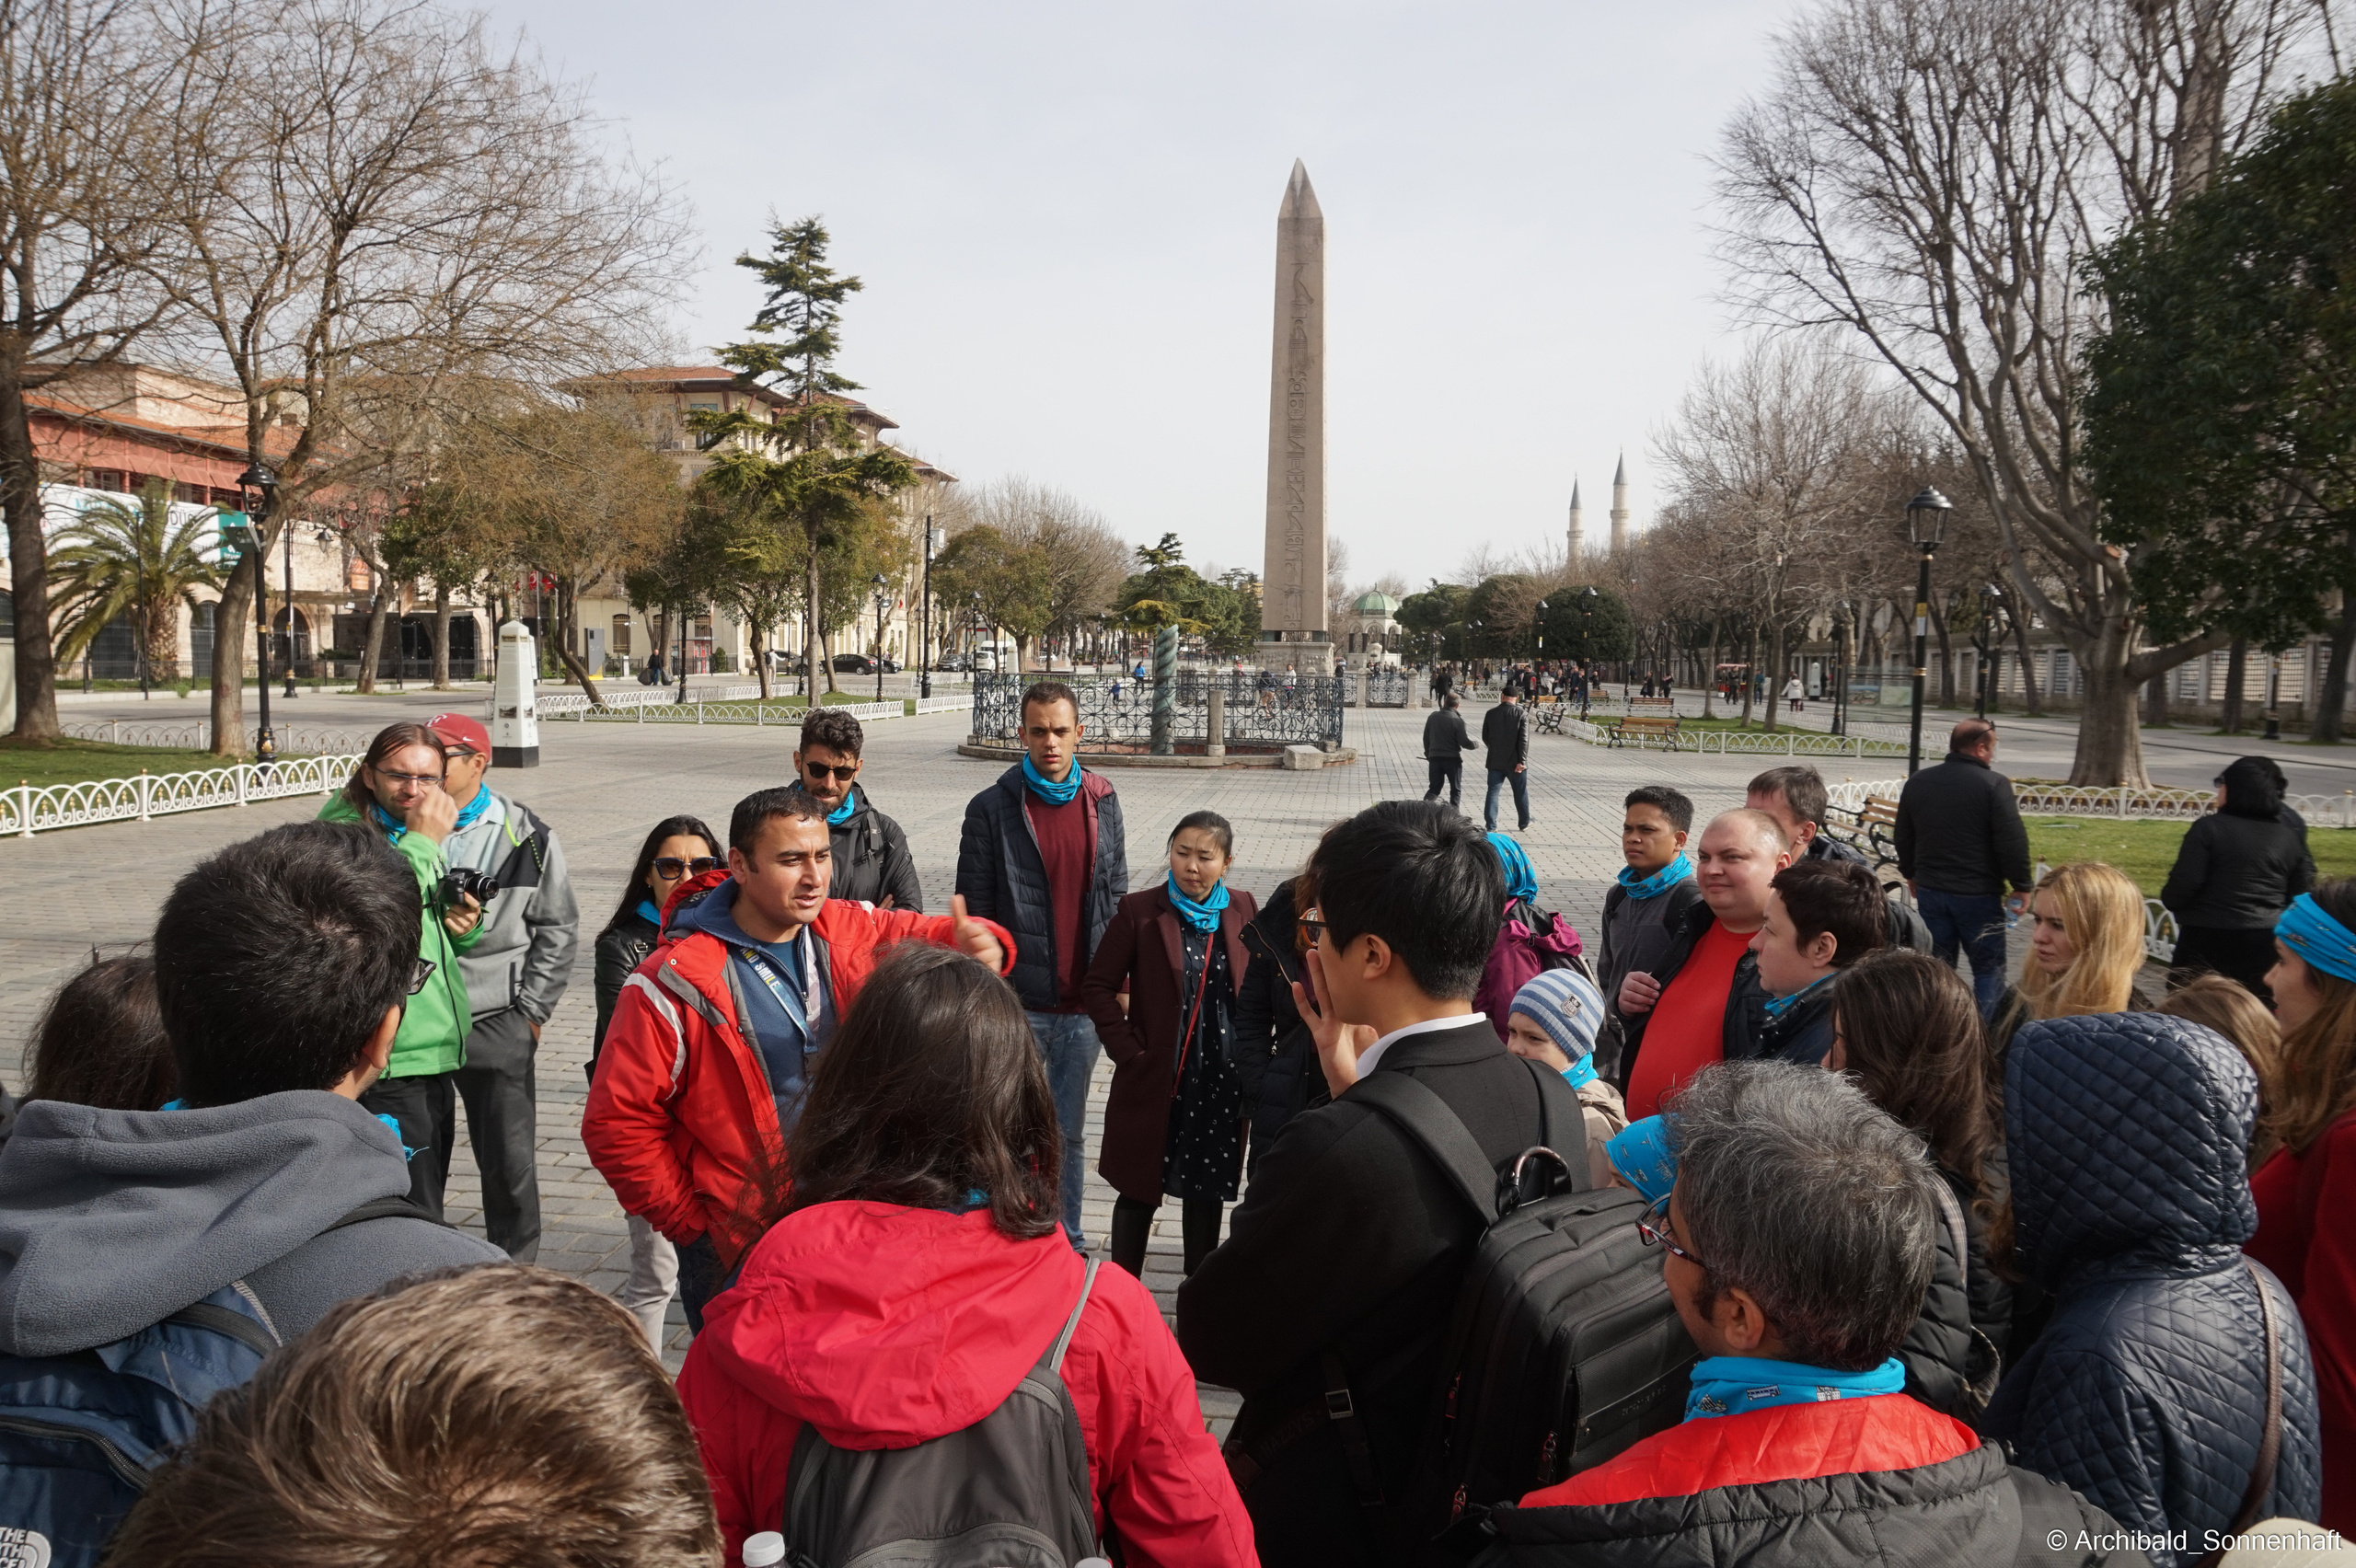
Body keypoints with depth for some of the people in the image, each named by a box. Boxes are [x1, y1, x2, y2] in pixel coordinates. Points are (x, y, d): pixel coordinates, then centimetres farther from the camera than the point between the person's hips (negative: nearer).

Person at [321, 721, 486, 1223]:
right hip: (389, 1063, -9)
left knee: (425, 1205, 17)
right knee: (417, 1219, -9)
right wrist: (423, 841, -22)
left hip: (439, 1049, 9)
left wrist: (465, 926, 4)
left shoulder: (426, 834, 16)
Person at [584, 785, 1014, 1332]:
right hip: (735, 1249, -5)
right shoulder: (674, 984, -19)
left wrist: (979, 943, -19)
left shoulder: (849, 931, -4)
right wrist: (691, 1222, -11)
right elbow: (617, 1123, -15)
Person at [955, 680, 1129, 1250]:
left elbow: (1116, 897, 12)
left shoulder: (1103, 801, 7)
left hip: (1083, 1002, 3)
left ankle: (1066, 1241, 27)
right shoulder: (991, 808, -5)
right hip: (1018, 1002, -3)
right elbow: (974, 910, -3)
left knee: (1070, 1132, 14)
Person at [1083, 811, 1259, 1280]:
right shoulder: (1139, 912, -8)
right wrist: (1130, 1052, -10)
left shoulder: (1243, 911, 1)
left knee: (1208, 1188, 15)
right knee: (1138, 1190, 8)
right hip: (1154, 1079, -3)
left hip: (1223, 1082, 3)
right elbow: (1098, 986, -4)